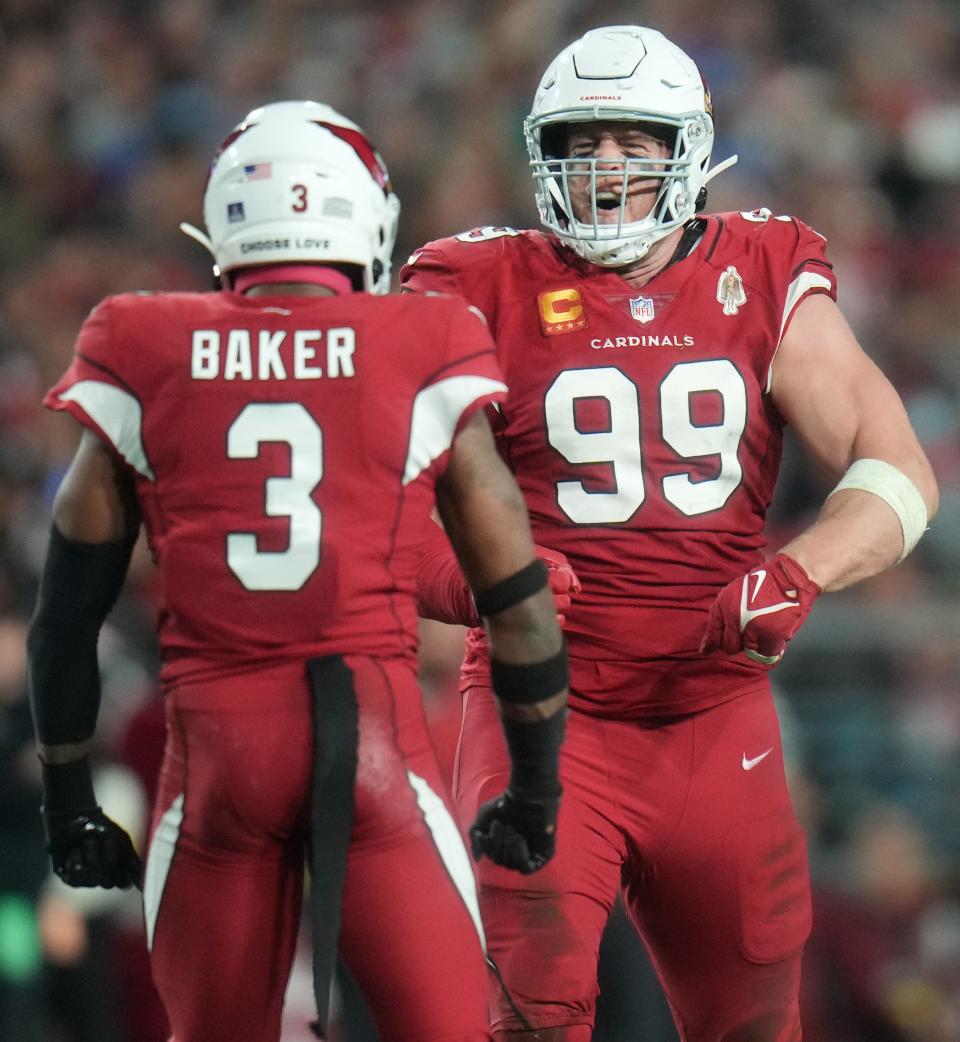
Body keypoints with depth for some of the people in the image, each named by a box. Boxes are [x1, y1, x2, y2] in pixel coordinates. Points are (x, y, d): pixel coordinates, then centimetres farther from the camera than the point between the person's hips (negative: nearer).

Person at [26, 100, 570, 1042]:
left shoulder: (147, 368, 8)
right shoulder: (427, 369, 4)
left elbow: (68, 610, 12)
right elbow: (516, 600, 8)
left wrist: (67, 795, 22)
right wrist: (534, 790, 20)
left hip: (215, 735, 1)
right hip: (375, 725, -1)